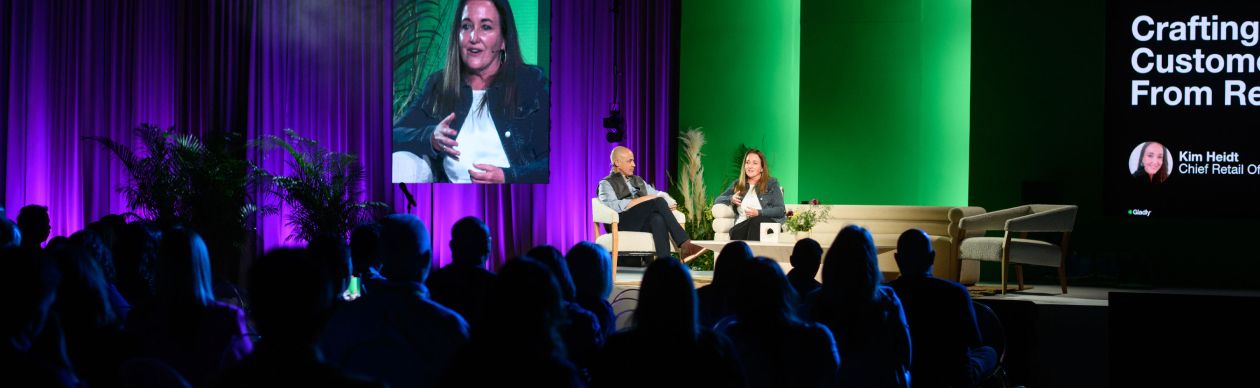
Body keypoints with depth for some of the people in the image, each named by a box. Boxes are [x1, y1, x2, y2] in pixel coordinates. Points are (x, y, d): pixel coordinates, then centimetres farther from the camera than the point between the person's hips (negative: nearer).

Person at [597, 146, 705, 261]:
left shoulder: (638, 181, 31)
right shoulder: (606, 184, 11)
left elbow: (660, 194, 22)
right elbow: (613, 206, -9)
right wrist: (641, 200, -13)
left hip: (643, 223, 5)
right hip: (623, 224, -5)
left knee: (658, 219, -36)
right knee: (658, 201, -28)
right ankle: (684, 244, -38)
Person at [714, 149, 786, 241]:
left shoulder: (771, 183, 15)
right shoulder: (737, 184, 26)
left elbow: (781, 210, 5)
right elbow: (717, 200, 27)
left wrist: (758, 212, -11)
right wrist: (730, 199, 4)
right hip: (742, 224, 2)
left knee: (755, 221, -42)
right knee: (735, 232, -38)